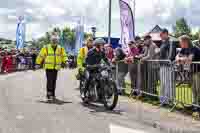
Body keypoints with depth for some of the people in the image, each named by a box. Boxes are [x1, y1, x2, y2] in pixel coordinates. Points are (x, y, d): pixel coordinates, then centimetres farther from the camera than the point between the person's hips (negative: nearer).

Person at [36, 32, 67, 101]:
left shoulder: (60, 48, 9)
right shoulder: (46, 48, -2)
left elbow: (64, 56, 16)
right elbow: (41, 56, 3)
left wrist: (64, 61, 0)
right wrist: (38, 63, 4)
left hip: (56, 67, 4)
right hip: (48, 67, -4)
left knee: (54, 81, 9)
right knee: (49, 81, -13)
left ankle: (53, 94, 19)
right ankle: (49, 94, -10)